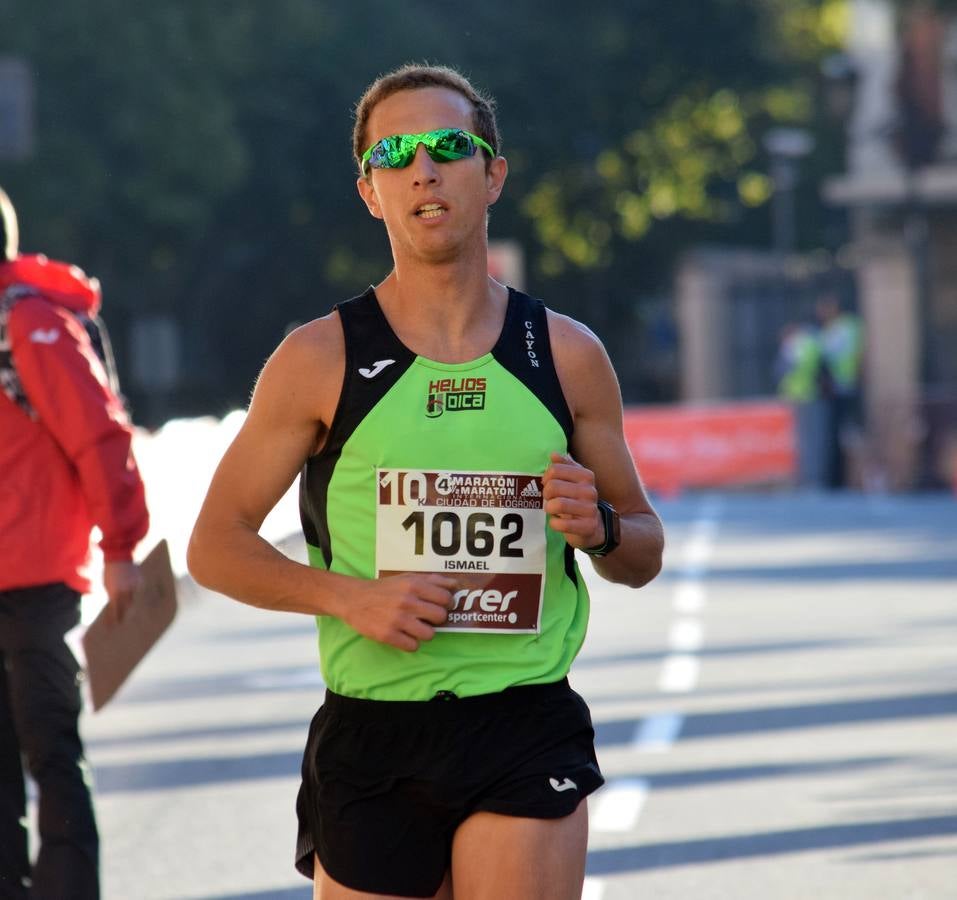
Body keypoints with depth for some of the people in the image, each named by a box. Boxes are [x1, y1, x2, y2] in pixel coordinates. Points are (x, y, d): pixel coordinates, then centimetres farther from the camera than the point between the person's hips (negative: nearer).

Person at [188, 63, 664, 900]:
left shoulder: (568, 356, 6)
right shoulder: (319, 360, 1)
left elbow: (645, 555, 16)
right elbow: (216, 546, 4)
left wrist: (600, 527, -8)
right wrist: (349, 596, -12)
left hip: (528, 736, 0)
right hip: (370, 741, 0)